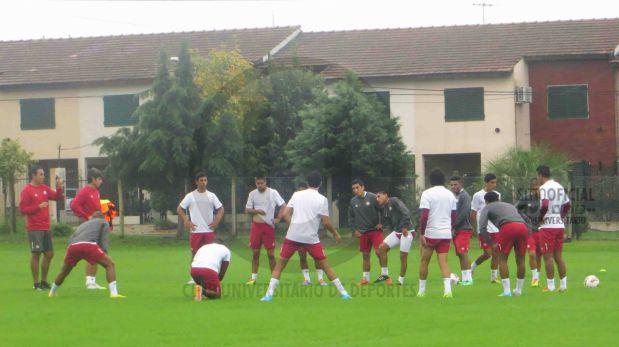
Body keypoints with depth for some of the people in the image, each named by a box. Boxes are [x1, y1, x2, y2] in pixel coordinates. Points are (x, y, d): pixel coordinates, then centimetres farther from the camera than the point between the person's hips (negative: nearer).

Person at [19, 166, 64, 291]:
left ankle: (44, 281, 21)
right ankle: (36, 283, 0)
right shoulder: (27, 190, -8)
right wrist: (38, 207, -19)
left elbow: (57, 197, 15)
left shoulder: (44, 188, 13)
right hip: (34, 228, -7)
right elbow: (22, 209, -12)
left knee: (49, 254, 9)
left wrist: (59, 187, -3)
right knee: (36, 253, -6)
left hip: (45, 228, 7)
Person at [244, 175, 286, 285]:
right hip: (256, 225, 3)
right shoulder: (252, 194, 6)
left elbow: (283, 205, -3)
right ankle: (254, 277, 14)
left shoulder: (273, 193, -4)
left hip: (269, 226, -3)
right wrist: (257, 211, -11)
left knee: (270, 253, -3)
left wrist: (278, 218, -11)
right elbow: (247, 210, 7)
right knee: (255, 252, 6)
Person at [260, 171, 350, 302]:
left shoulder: (296, 195, 7)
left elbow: (285, 214, 3)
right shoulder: (322, 199, 0)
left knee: (280, 265, 10)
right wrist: (335, 233, 13)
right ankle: (343, 292, 10)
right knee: (325, 265, 10)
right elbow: (326, 222, -3)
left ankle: (269, 294, 0)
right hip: (311, 238, -1)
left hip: (292, 236, 1)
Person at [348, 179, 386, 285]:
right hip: (362, 232, 4)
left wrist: (380, 223, -8)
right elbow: (351, 217, 15)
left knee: (379, 251, -15)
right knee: (365, 255, 7)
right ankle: (366, 278, 13)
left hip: (375, 230, -4)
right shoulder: (353, 201, 6)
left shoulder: (372, 197, -8)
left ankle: (385, 273, -5)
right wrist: (355, 229, 7)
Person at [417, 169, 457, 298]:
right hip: (446, 233, 4)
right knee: (443, 261, 0)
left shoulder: (427, 193, -7)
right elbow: (454, 216, 12)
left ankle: (421, 290, 17)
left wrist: (422, 233, -10)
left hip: (431, 233, -4)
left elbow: (424, 216, -14)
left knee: (424, 261, 10)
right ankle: (447, 289, -18)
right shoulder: (450, 195, 9)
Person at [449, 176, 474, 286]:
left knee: (463, 253, -11)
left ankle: (468, 278, -10)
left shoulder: (464, 196, -10)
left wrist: (454, 226, -13)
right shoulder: (453, 196, 16)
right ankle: (464, 278, 9)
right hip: (456, 230, 8)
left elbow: (464, 213, -17)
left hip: (464, 229, -8)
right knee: (459, 254, 7)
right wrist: (453, 227, 5)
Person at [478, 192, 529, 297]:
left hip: (508, 227, -5)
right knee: (520, 260, 16)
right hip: (523, 226, 5)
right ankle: (518, 290, 24)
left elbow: (482, 228, 8)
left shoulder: (487, 208, 22)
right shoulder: (510, 206, 39)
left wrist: (491, 244, 16)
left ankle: (507, 291, 1)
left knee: (502, 259, 8)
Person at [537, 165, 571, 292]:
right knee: (558, 256, 11)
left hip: (548, 226, -7)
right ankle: (563, 285, 11)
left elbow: (544, 205, -24)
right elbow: (568, 205, 16)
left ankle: (550, 286, -2)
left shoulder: (544, 188, -12)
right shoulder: (560, 187, 13)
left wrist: (540, 216, -9)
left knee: (548, 256, -2)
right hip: (560, 225, 7)